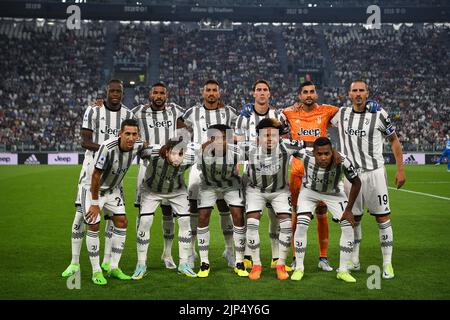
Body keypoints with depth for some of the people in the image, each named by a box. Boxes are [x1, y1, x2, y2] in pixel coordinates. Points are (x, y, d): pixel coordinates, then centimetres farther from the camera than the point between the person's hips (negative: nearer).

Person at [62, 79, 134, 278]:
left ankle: (107, 261, 18)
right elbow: (84, 141, -10)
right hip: (93, 165, -3)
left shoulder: (128, 115, 6)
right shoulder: (93, 111, -5)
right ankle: (74, 263, 3)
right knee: (81, 212, -5)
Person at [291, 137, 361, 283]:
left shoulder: (342, 161, -36)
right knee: (301, 225, -16)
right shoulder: (306, 156, -37)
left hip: (334, 193, 1)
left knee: (348, 226, -10)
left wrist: (348, 210, -15)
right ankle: (299, 268, 2)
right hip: (310, 190, 0)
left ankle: (343, 270, 4)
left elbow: (356, 183, -18)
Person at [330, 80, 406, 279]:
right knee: (353, 219, 9)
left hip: (374, 172, -3)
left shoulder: (378, 114, -4)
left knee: (383, 218, -3)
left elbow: (394, 141, 4)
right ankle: (354, 261, 22)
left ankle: (388, 264, 4)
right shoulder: (341, 114, 5)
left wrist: (400, 170, 0)